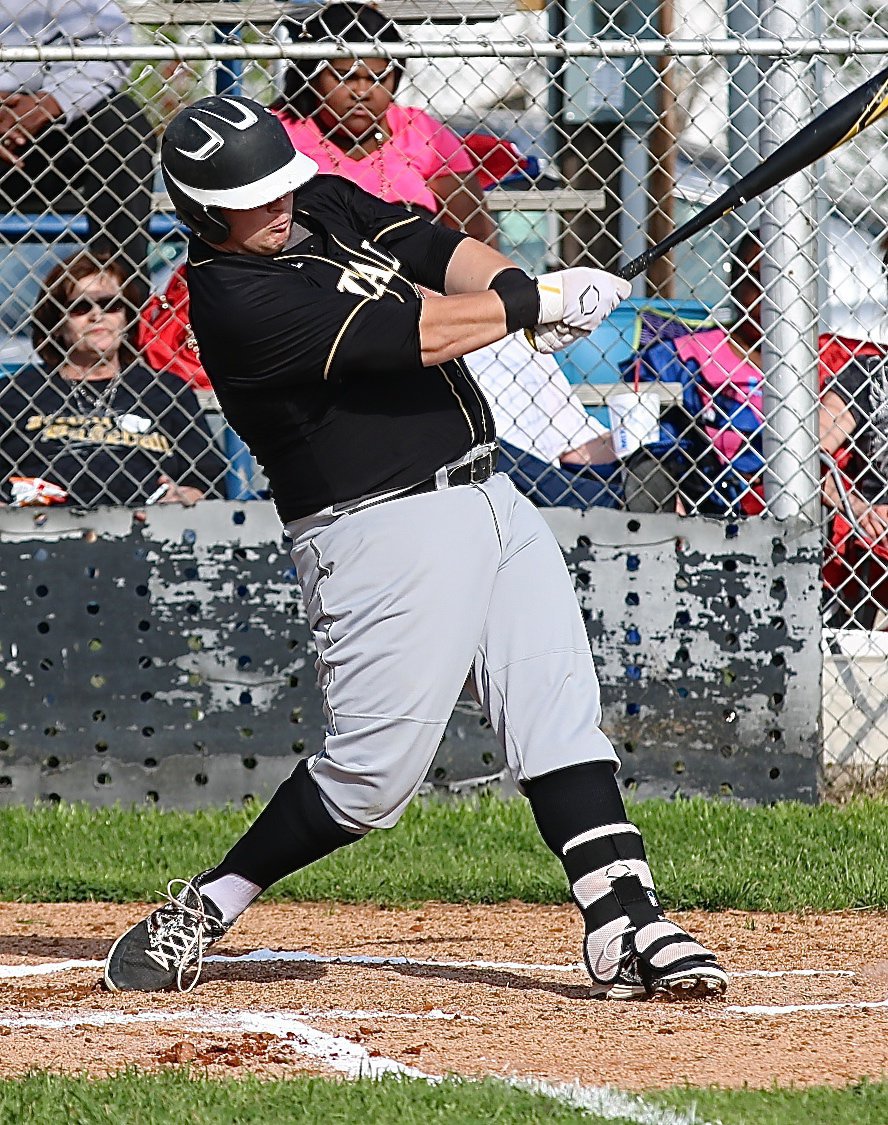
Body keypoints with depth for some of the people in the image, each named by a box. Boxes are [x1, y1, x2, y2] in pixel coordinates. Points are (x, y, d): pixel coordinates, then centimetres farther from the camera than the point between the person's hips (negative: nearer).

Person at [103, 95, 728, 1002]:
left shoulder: (326, 205, 11)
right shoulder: (235, 300, -17)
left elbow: (436, 251, 6)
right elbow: (412, 337, -20)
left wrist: (516, 288, -14)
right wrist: (538, 302, -13)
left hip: (485, 497, 9)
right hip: (385, 530, -9)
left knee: (561, 717, 0)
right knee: (373, 769, -8)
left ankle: (624, 927, -4)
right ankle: (202, 911, 7)